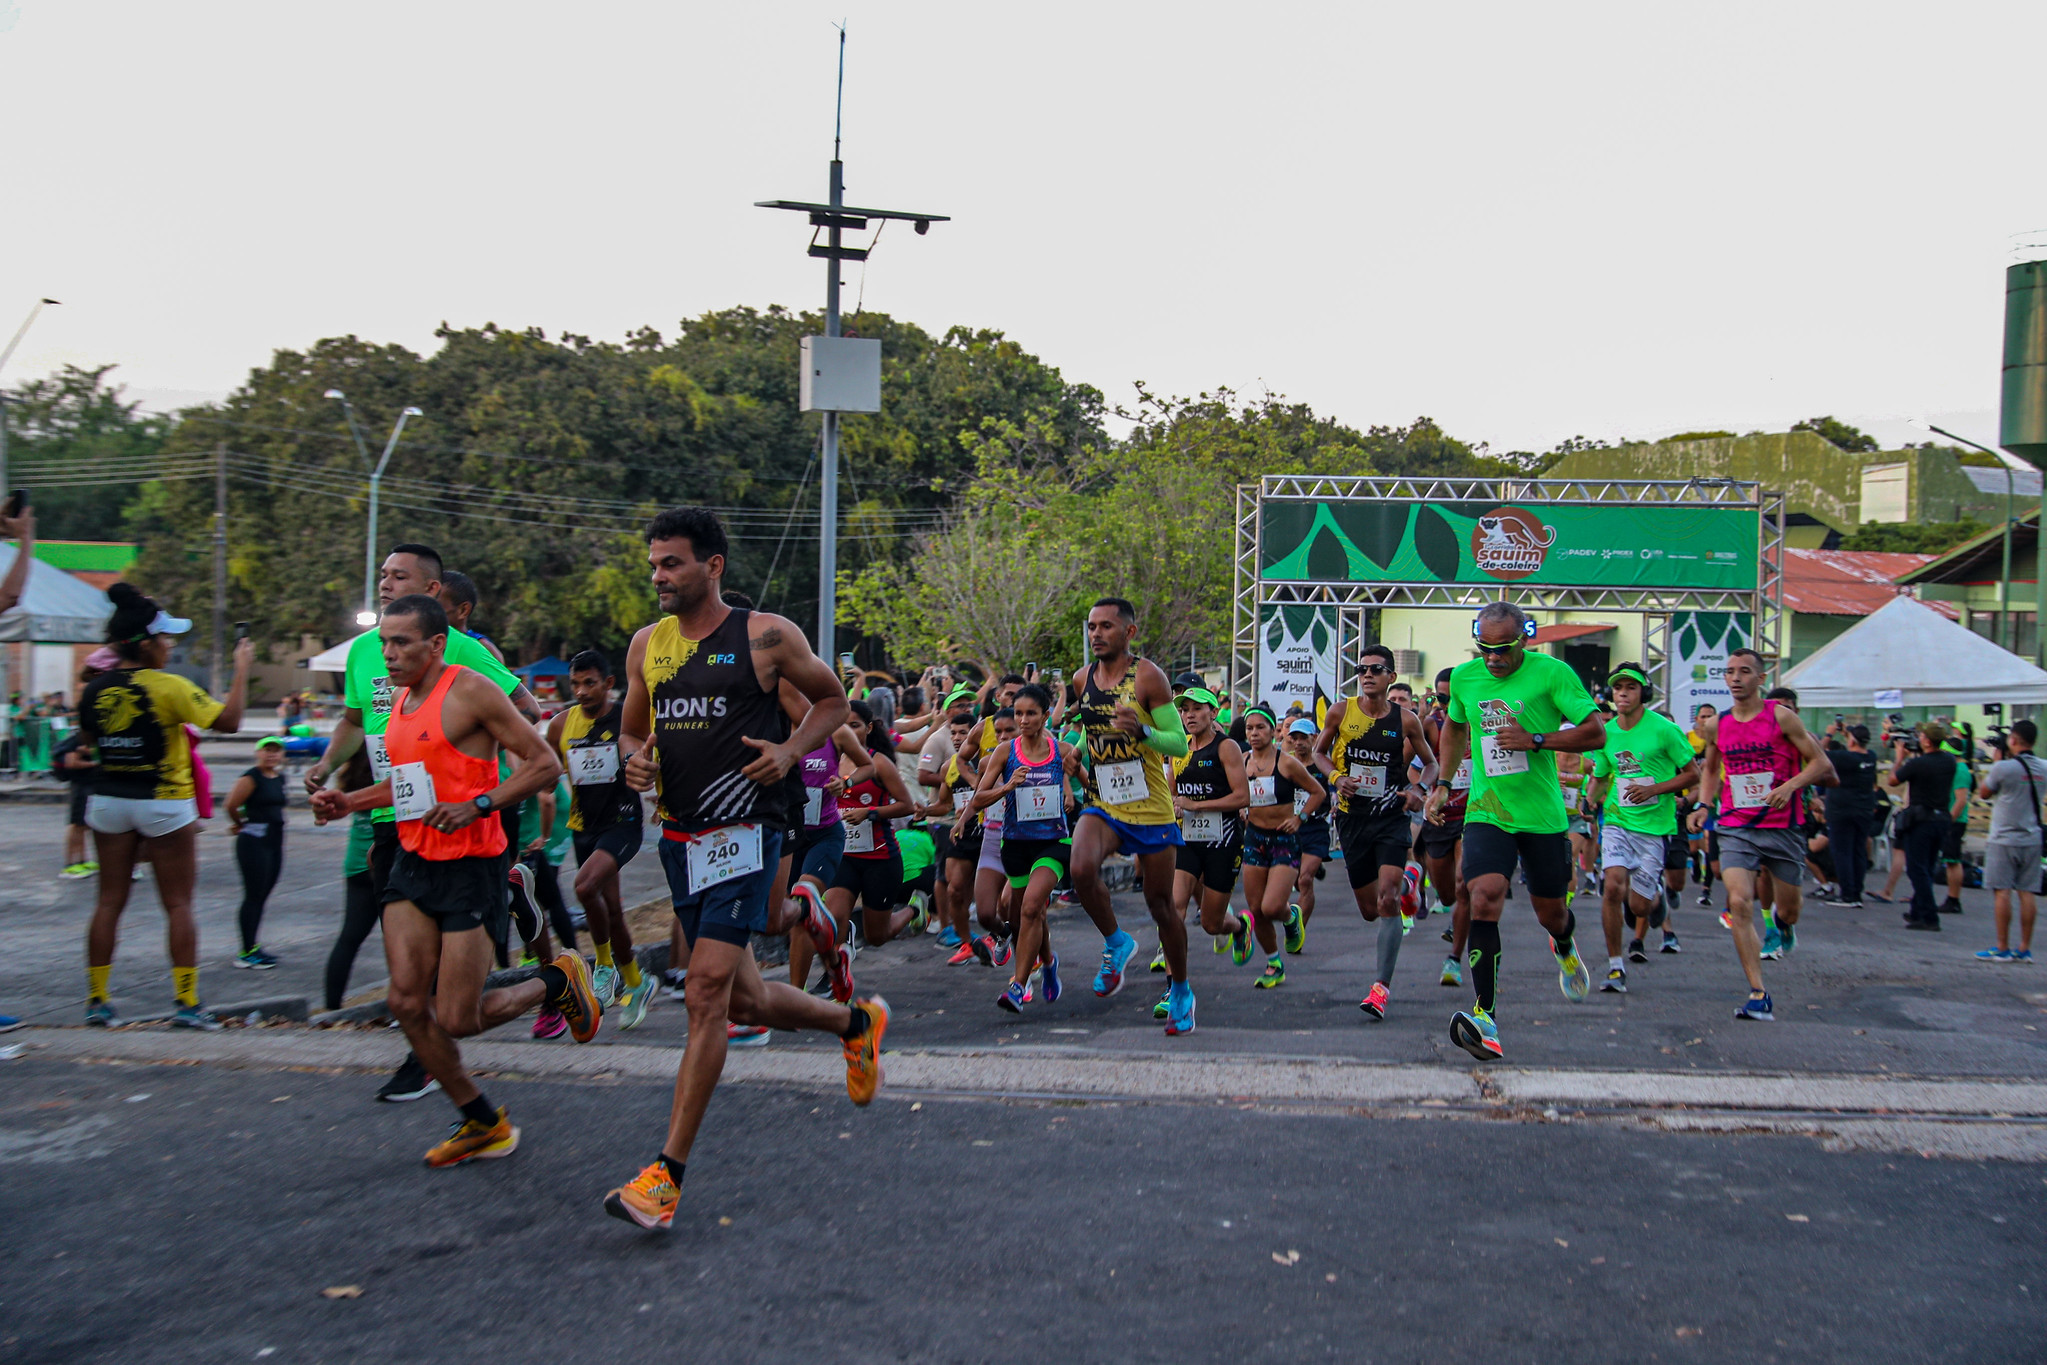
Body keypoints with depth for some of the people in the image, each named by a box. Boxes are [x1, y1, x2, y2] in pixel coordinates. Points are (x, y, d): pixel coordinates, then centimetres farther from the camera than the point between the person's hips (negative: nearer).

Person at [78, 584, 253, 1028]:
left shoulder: (94, 690, 0)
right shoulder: (168, 687, -16)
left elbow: (88, 738, 16)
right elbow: (227, 720, -17)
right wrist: (241, 669, -7)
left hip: (108, 801, 5)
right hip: (164, 803, -5)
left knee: (109, 900, 12)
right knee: (178, 904, 2)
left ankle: (97, 1000, 15)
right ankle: (186, 1003, 4)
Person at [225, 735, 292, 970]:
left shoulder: (280, 778, 12)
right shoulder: (251, 778, -12)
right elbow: (231, 805, -13)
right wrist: (241, 824, 5)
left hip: (275, 842, 8)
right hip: (254, 843, -8)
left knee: (262, 896, 11)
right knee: (253, 895, -5)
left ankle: (252, 947, 19)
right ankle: (246, 952, 0)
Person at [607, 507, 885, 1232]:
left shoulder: (767, 636, -5)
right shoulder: (646, 644, 9)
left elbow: (833, 699, 7)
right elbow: (633, 729, 21)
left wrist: (790, 750, -11)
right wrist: (636, 760, -3)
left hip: (744, 833, -6)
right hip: (679, 837, 6)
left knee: (708, 990, -15)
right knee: (745, 1000, 13)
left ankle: (667, 1173, -9)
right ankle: (857, 1021, 41)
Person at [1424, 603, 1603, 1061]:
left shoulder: (1551, 673, -9)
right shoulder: (1464, 677, 2)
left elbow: (1596, 732, -9)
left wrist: (1535, 740, -20)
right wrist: (1442, 784, 16)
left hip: (1543, 816, -1)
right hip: (1486, 812, 1)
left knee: (1550, 911, 12)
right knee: (1485, 898, -21)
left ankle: (1565, 948, 52)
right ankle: (1484, 1017, -22)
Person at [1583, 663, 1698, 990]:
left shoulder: (1664, 729, -8)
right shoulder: (1606, 733, 5)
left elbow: (1693, 773, -3)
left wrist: (1653, 789, -16)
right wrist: (1591, 799, -2)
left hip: (1655, 826, -3)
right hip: (1617, 821, 3)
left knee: (1638, 904, -1)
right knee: (1613, 886, -19)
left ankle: (1657, 898, 40)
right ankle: (1616, 966, -6)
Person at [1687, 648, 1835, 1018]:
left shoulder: (1781, 716, -6)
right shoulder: (1717, 725, 5)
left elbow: (1821, 763, -4)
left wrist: (1790, 785, -21)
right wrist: (1704, 804, 7)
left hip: (1782, 828, -1)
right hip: (1735, 829, 2)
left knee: (1788, 910, 10)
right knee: (1739, 903, -17)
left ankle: (1783, 925, 51)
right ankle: (1758, 996, -14)